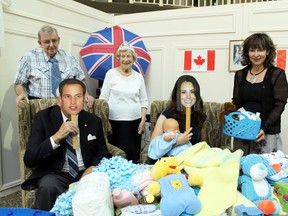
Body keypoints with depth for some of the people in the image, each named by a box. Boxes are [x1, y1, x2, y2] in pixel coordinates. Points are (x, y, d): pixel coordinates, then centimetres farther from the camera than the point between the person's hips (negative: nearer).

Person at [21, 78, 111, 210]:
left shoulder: (94, 121, 3)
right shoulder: (43, 118, -4)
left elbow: (103, 154, 13)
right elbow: (29, 160, -11)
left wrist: (94, 167, -10)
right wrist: (56, 137, -26)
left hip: (85, 174, 2)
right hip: (55, 175, -2)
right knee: (48, 186, -34)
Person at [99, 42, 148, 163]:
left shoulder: (139, 77, 7)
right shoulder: (111, 74, 1)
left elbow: (144, 101, 11)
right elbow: (103, 98, 1)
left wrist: (143, 121, 3)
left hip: (134, 121, 2)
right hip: (115, 121, -2)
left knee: (133, 155, 4)